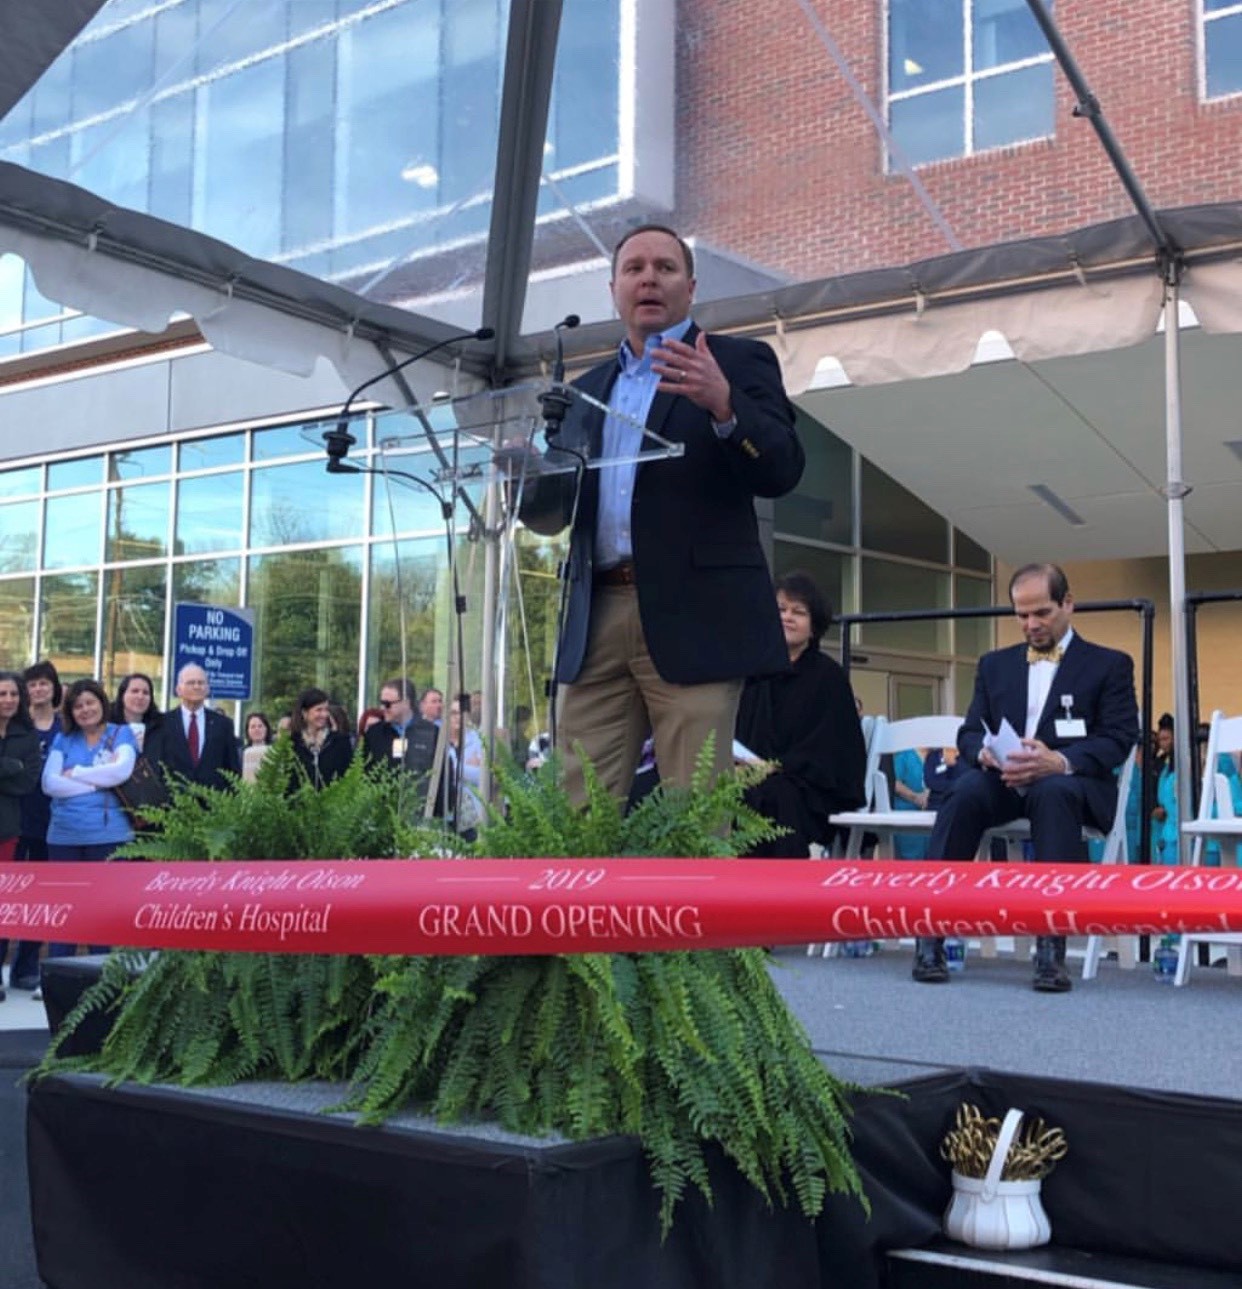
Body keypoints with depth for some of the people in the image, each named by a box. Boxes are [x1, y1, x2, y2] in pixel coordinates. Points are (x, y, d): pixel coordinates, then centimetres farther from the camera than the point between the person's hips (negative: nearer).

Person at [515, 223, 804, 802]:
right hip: (596, 622, 5)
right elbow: (555, 511, 19)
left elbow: (782, 471, -6)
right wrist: (526, 476, -4)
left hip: (694, 617, -4)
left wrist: (723, 405, -24)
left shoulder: (737, 362, 8)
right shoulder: (586, 390, 22)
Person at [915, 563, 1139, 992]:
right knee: (966, 791, -33)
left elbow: (1118, 740, -4)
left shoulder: (1109, 665, 9)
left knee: (1054, 792, -39)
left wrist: (1060, 762, -24)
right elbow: (969, 732, 13)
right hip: (1002, 780, 3)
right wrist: (985, 753, -13)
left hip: (1070, 781, -2)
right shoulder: (994, 664, 21)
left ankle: (1051, 944, -41)